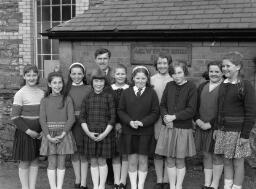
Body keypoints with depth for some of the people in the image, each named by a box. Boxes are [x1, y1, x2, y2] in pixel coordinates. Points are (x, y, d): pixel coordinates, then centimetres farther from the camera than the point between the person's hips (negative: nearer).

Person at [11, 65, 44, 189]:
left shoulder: (41, 93, 5)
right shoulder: (20, 94, -10)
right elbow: (14, 117, -11)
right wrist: (28, 131, -14)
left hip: (38, 133, 5)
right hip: (24, 133, -4)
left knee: (35, 161, 11)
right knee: (24, 162, 5)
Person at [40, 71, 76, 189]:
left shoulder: (67, 100, 0)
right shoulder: (45, 101, 2)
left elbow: (71, 118, -5)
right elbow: (42, 120, -2)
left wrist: (62, 135, -13)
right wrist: (49, 136, -12)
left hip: (64, 134, 0)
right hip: (49, 134, 0)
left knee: (61, 163, 6)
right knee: (51, 163, 4)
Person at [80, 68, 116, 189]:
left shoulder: (109, 97, -2)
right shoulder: (87, 97, 3)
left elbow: (112, 118, -3)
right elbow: (82, 117, 3)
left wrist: (105, 133, -11)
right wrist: (88, 132, -8)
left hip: (105, 133, -2)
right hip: (90, 134, 2)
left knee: (102, 161, 5)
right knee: (93, 162, 8)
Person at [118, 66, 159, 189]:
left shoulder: (152, 93, 0)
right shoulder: (126, 93, 4)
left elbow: (155, 112, -2)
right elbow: (120, 111, 4)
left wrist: (142, 122, -15)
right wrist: (130, 122, -12)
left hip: (146, 132, -1)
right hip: (129, 132, 1)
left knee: (143, 160, 7)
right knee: (132, 161, 6)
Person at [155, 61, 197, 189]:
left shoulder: (191, 87, -5)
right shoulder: (169, 85, 6)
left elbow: (191, 110, -10)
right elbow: (162, 105, 9)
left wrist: (174, 117, -15)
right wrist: (165, 117, -9)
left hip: (183, 128, -3)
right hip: (168, 127, 3)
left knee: (180, 161, 6)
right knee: (170, 160, 8)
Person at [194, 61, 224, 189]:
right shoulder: (202, 86, 13)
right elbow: (195, 106, 12)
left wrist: (210, 124, -16)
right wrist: (198, 120, -4)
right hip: (202, 127, 5)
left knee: (216, 156, 4)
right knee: (206, 155, 12)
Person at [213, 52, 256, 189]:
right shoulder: (223, 85, 9)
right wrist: (217, 128, 13)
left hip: (237, 131, -6)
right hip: (223, 130, 6)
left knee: (237, 163, 5)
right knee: (227, 162, 13)